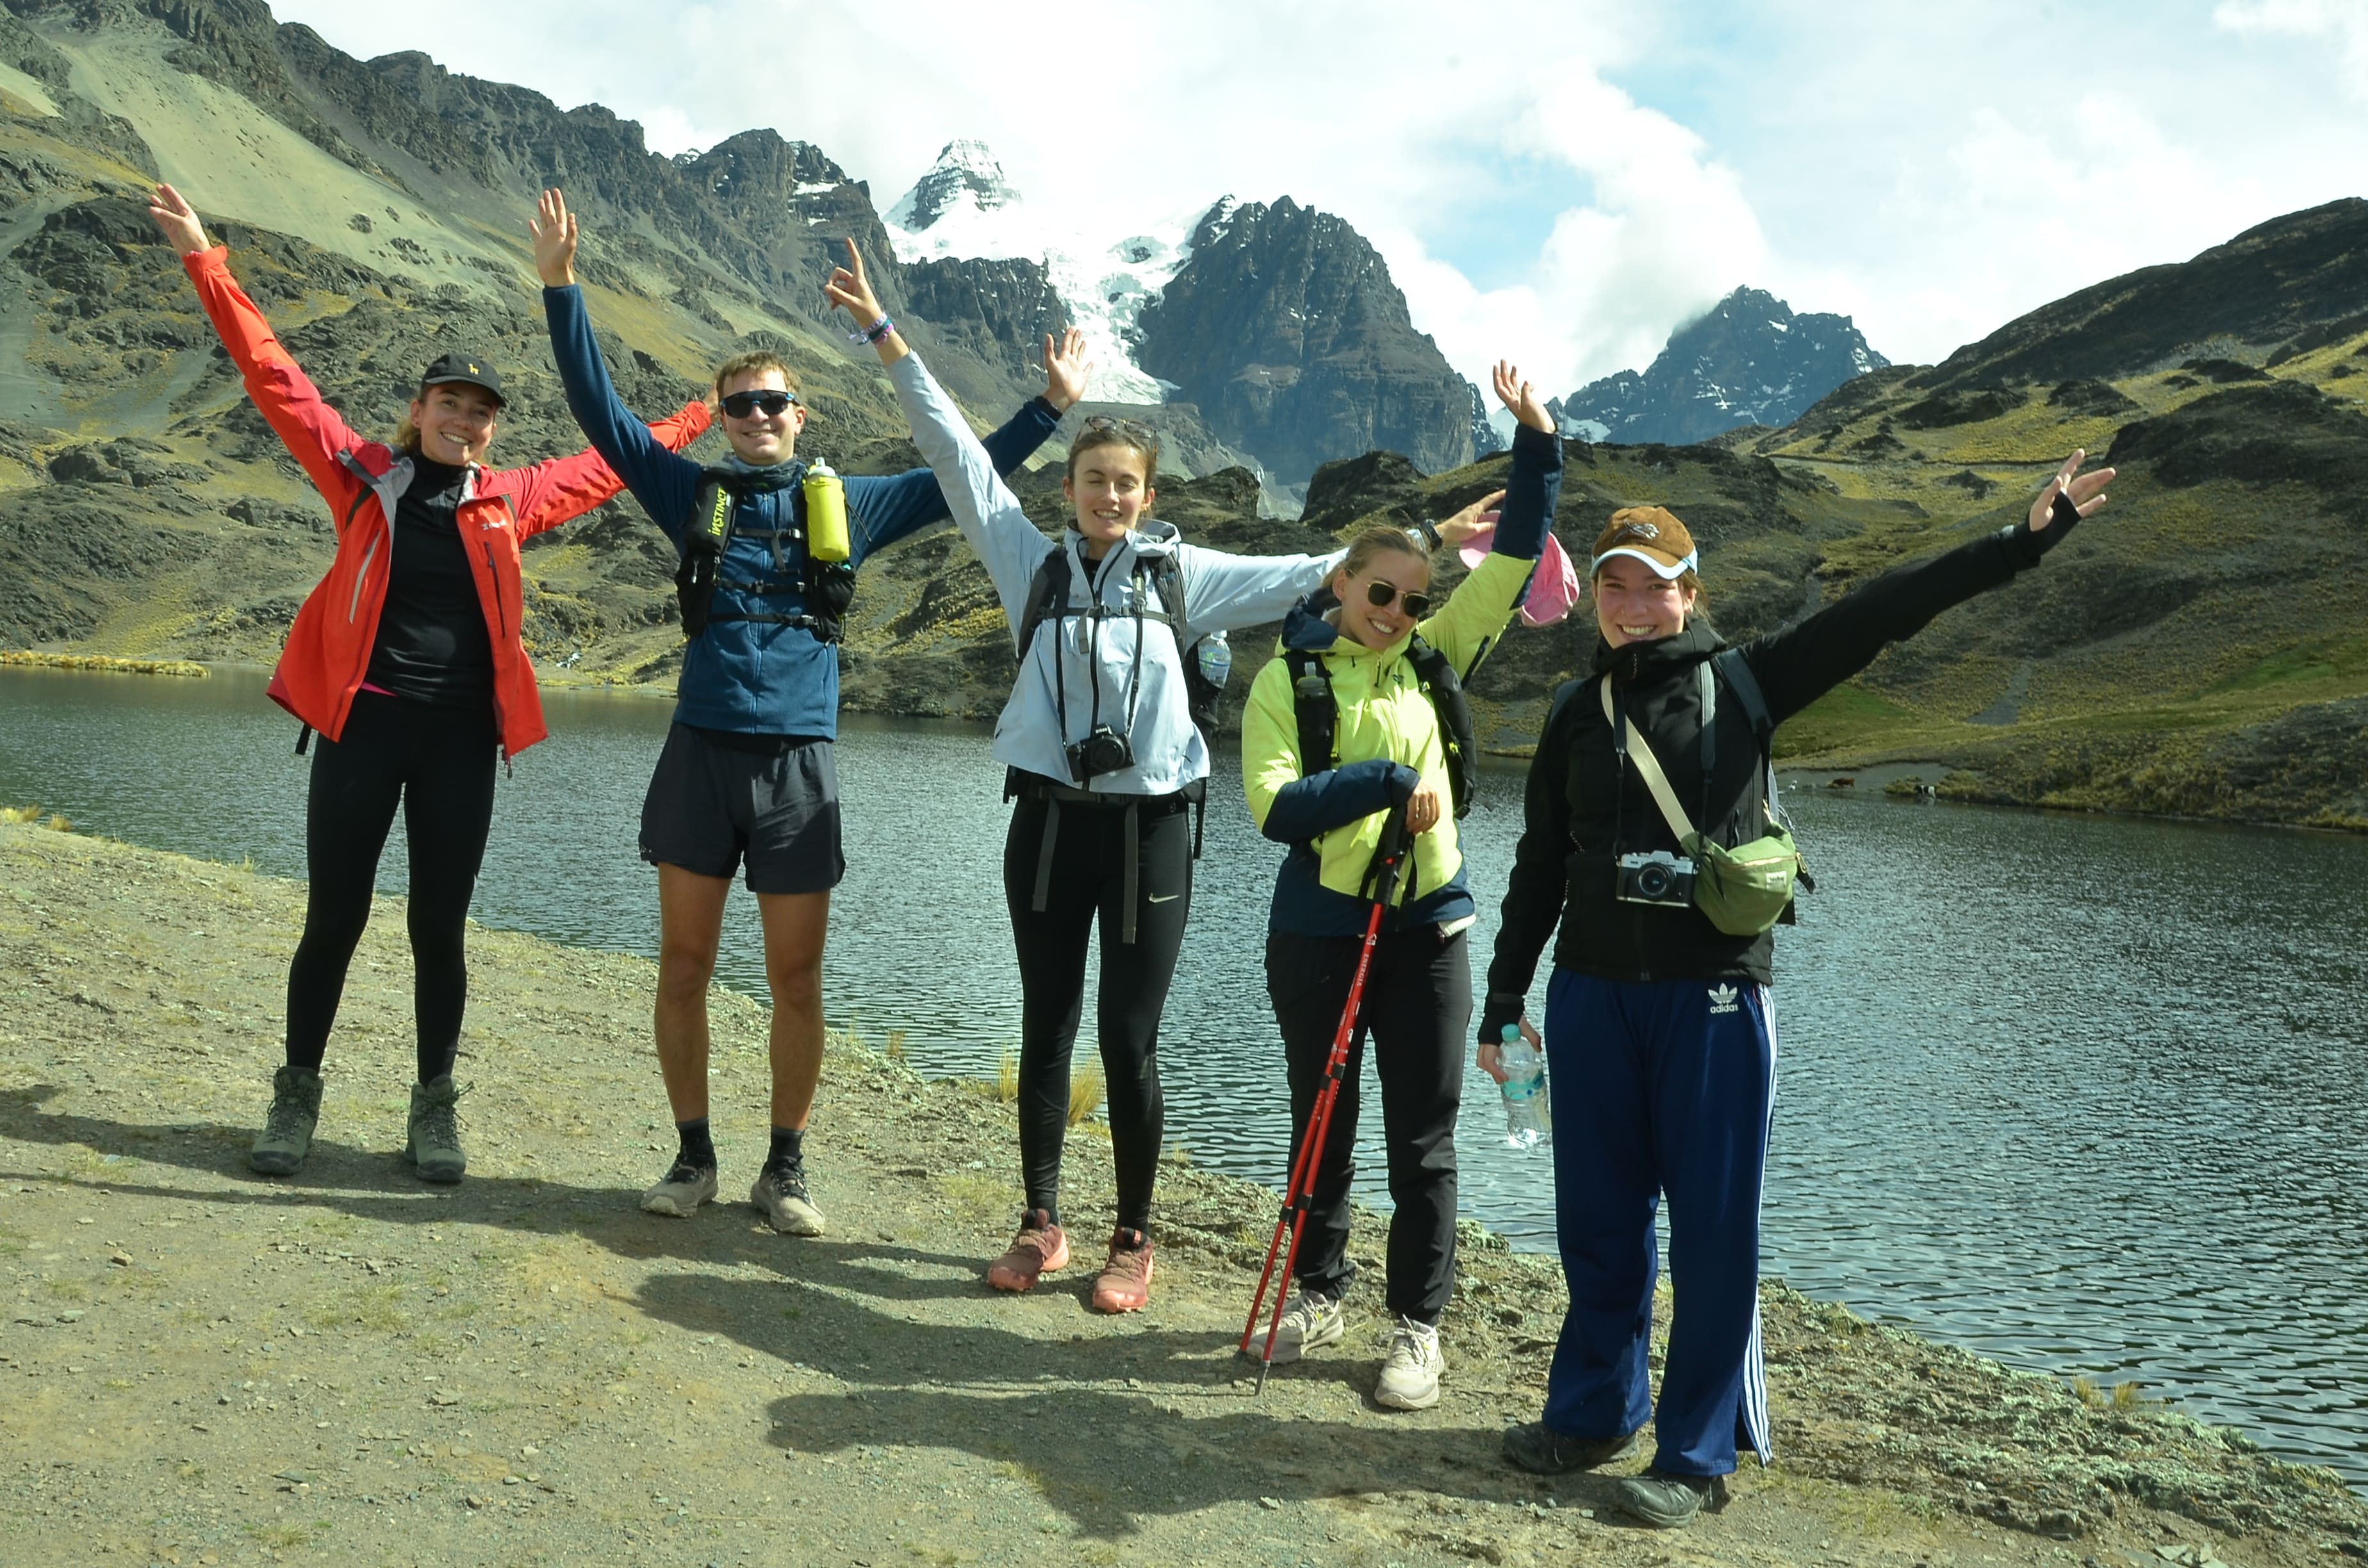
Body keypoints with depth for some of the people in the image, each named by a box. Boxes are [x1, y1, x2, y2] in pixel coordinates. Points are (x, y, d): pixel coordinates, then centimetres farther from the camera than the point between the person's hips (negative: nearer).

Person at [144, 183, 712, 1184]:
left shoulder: (510, 500, 9)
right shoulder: (364, 475, 4)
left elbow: (608, 466, 22)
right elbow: (276, 379, 2)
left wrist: (703, 417, 29)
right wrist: (206, 265, -1)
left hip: (462, 736, 2)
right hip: (360, 722, -1)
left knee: (439, 928, 7)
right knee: (334, 920, 6)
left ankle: (435, 1108, 17)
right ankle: (297, 1095, 22)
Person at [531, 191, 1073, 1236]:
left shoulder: (847, 505, 11)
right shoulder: (693, 494, 11)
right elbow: (599, 409, 8)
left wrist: (1050, 408, 12)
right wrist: (560, 286, 2)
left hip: (799, 760, -1)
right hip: (700, 752, 1)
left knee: (796, 977, 3)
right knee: (684, 963, 5)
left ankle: (784, 1169, 16)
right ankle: (694, 1157, 19)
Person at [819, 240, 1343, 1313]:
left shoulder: (1184, 573, 5)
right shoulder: (1033, 562, 7)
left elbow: (1310, 576, 7)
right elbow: (955, 451, 6)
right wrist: (884, 334, 5)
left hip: (1149, 826, -1)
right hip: (1049, 821, 1)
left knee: (1129, 1044, 2)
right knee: (1046, 1032, 10)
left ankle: (1135, 1241, 17)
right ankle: (1041, 1225, 25)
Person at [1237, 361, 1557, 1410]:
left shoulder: (1434, 658, 5)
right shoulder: (1287, 680, -5)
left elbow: (1514, 558, 7)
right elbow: (1275, 805, -17)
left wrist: (1536, 441, 1)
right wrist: (1392, 781, -20)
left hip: (1427, 928, 2)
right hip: (1319, 931, -2)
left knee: (1422, 1139, 7)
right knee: (1320, 1126, 14)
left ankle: (1418, 1324, 19)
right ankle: (1320, 1292, 32)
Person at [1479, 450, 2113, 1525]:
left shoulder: (1743, 683, 2)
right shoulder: (1577, 711, 9)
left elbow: (1880, 612, -5)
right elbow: (1540, 864, 12)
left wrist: (2022, 541, -11)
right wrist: (1503, 1001, 12)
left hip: (1712, 995, -3)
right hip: (1590, 995, 3)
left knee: (1711, 1226, 3)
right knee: (1597, 1219, 11)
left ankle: (1699, 1454, 15)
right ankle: (1596, 1412, 28)